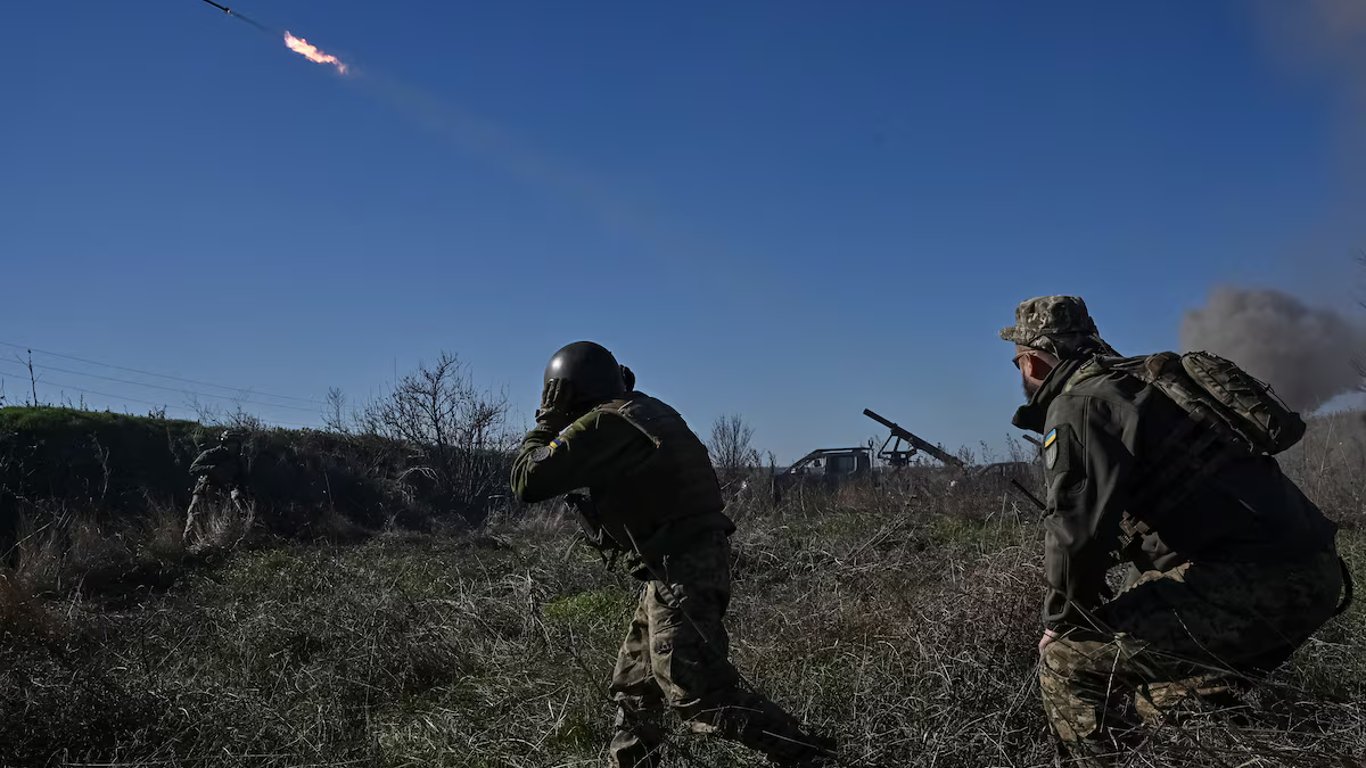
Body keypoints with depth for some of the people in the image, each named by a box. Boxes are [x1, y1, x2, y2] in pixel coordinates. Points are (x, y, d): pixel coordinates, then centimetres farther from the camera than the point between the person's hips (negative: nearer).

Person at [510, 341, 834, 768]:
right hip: (695, 561, 10)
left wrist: (546, 424, 3)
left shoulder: (601, 425, -14)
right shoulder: (645, 410, 14)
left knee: (698, 692, -9)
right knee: (634, 684, 19)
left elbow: (528, 482, -13)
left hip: (680, 573, -10)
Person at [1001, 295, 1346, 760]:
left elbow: (1078, 528, -18)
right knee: (1158, 700, 26)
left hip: (1254, 580, -10)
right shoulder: (1135, 380, 21)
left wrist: (1061, 622, -2)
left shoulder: (1079, 404, -9)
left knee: (1067, 661, -7)